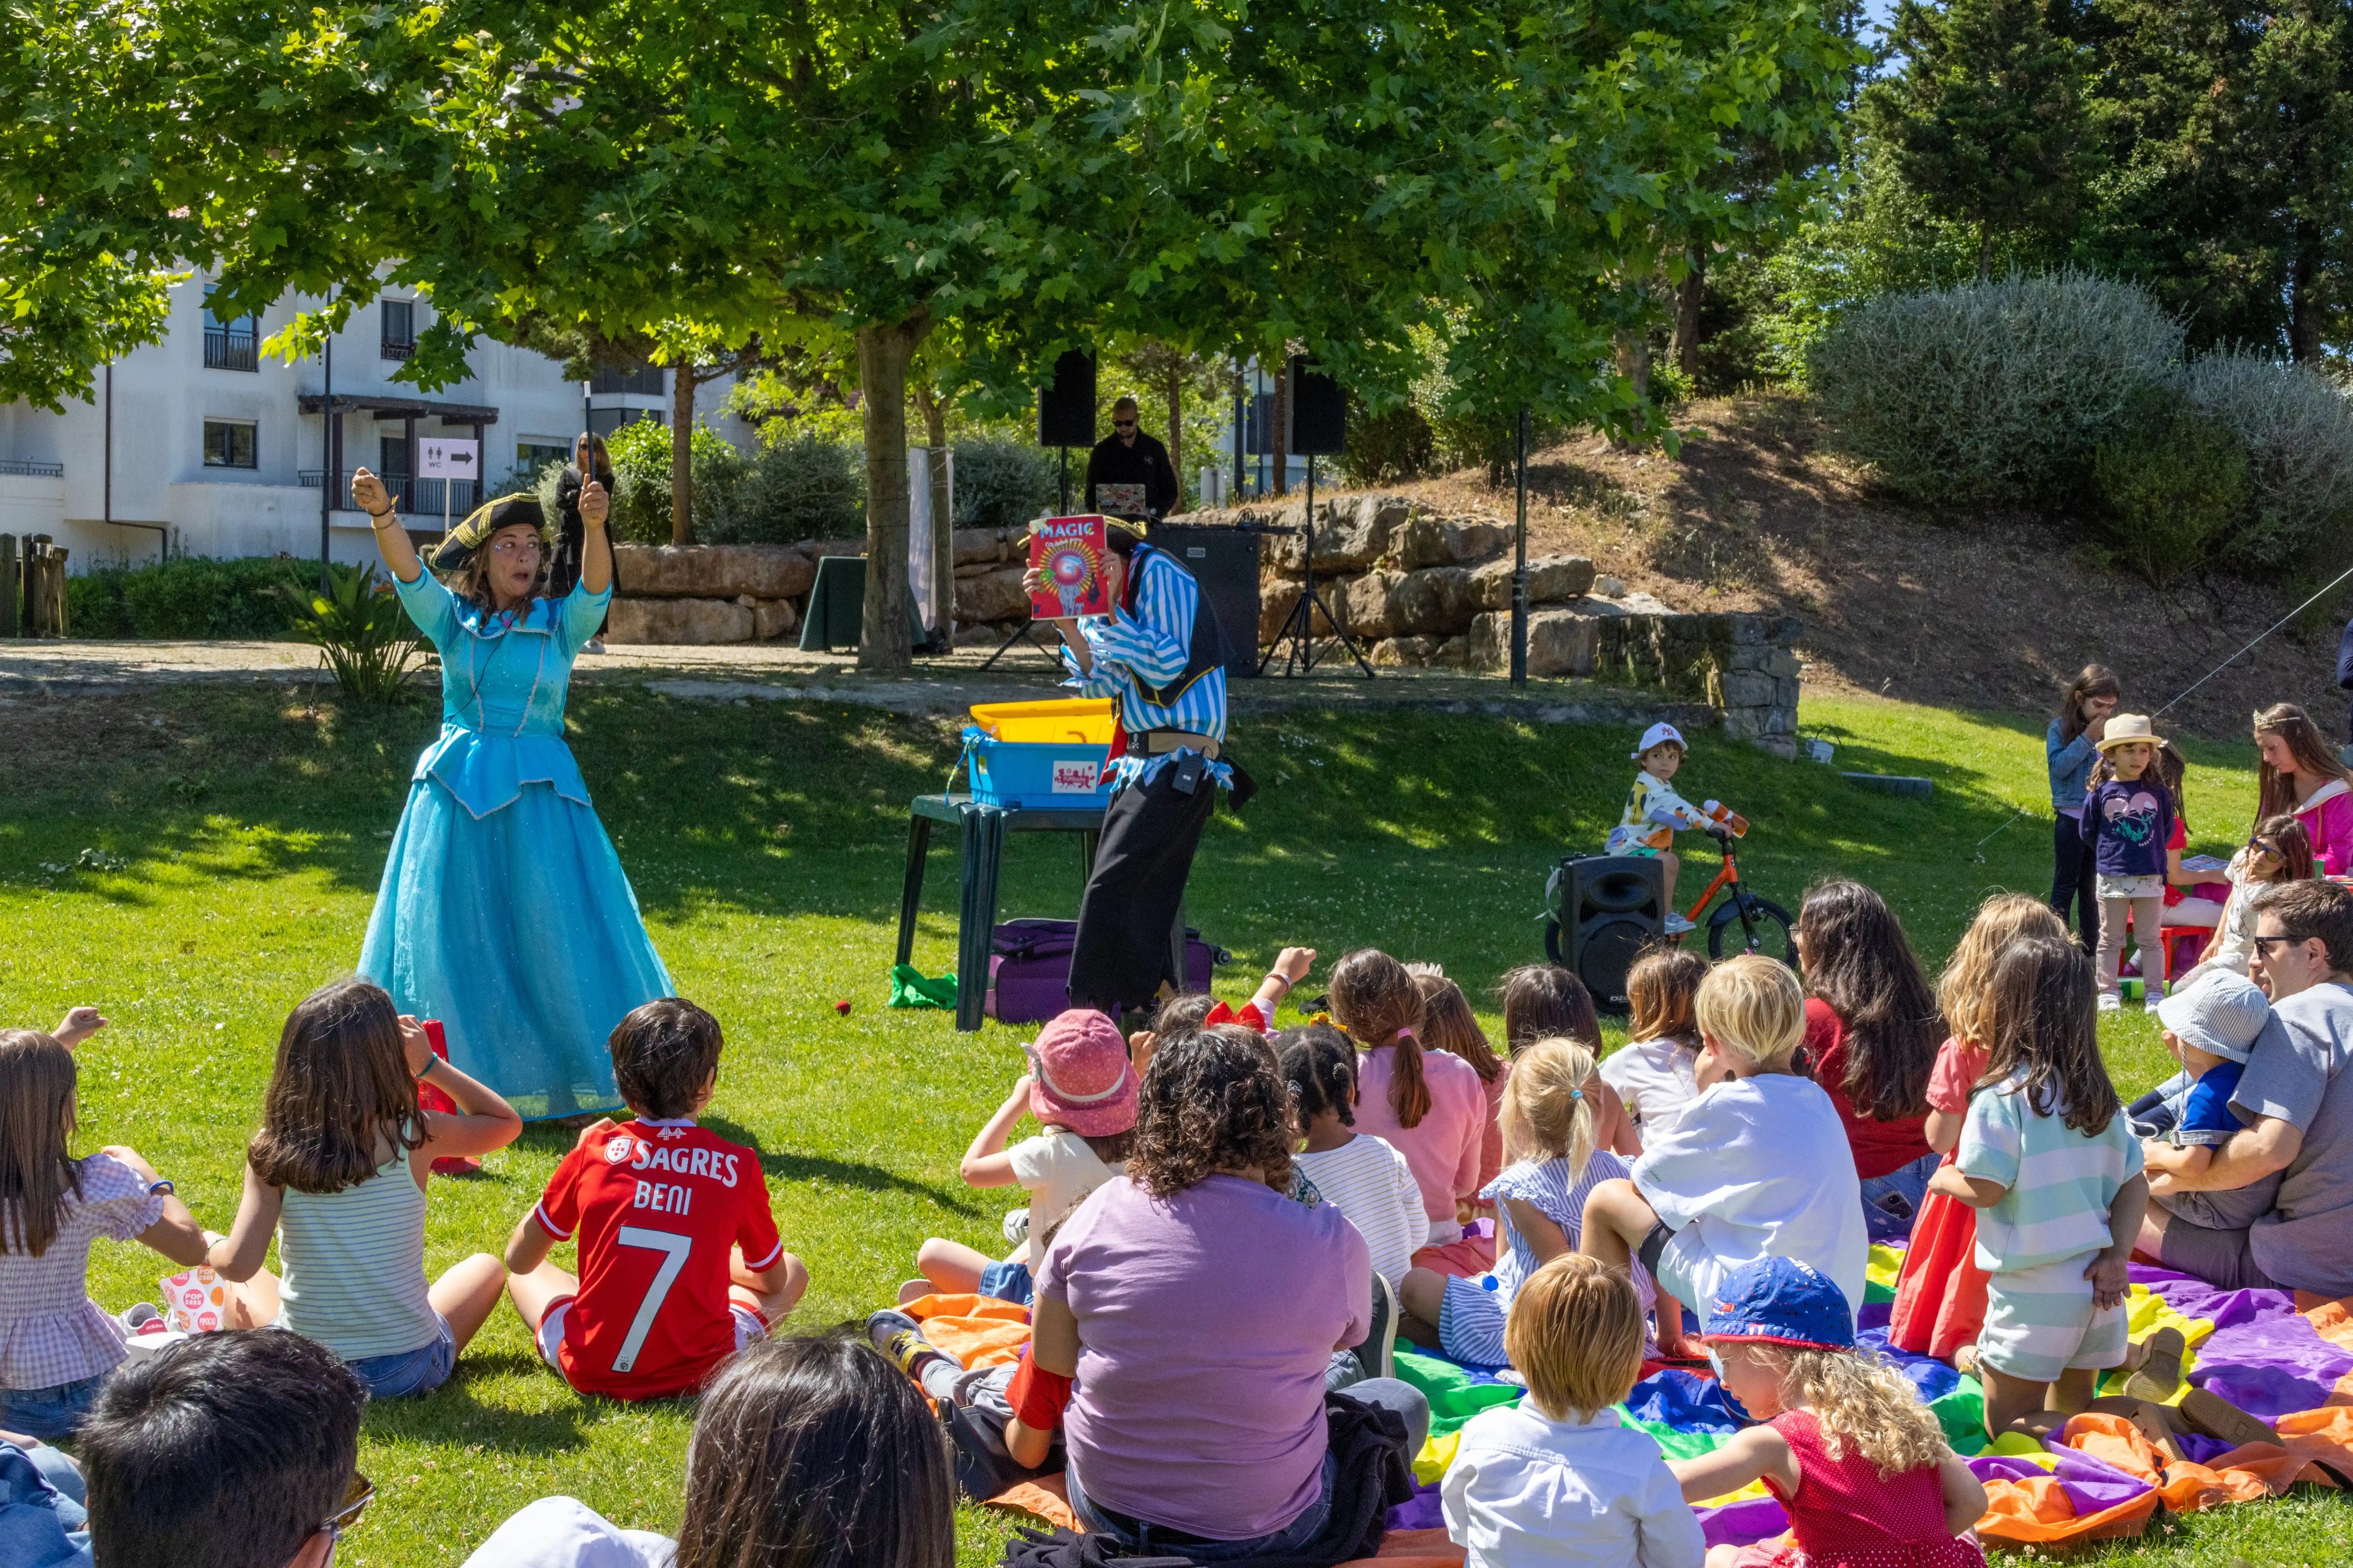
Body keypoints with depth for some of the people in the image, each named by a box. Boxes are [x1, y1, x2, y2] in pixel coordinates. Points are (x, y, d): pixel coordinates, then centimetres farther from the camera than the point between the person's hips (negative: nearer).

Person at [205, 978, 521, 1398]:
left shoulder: (272, 1151, -14)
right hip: (410, 1370, -1)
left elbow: (238, 1264, -18)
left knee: (240, 1286, 33)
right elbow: (507, 1122, 4)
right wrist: (429, 1065, 1)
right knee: (485, 1268, 28)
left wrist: (211, 1249, 4)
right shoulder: (416, 1136, -14)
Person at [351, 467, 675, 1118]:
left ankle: (565, 1071, 10)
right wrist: (382, 515, -30)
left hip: (537, 794, -1)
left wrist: (595, 526, -35)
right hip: (459, 790, 1)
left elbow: (595, 588, -15)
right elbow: (410, 574, -11)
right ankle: (456, 1075, 16)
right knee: (455, 932, 5)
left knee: (551, 929, 0)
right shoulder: (454, 619, 5)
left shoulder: (560, 623, 4)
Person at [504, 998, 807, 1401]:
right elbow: (774, 1281, 8)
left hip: (590, 1369, 1)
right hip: (698, 1371, -1)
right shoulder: (737, 1166, -8)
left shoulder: (594, 1151, -7)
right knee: (792, 1271, 23)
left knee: (524, 1272, 30)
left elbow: (519, 1258, 6)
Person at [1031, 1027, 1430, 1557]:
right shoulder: (1332, 1244, -20)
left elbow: (1050, 1356, -3)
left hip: (1104, 1506, 4)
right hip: (1257, 1529, -3)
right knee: (1402, 1402, 24)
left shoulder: (1103, 1211, -14)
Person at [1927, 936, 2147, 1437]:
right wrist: (2117, 1256, 1)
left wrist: (1943, 1179, 4)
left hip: (2033, 1290, -7)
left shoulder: (2003, 1099, -16)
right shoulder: (2101, 1097, 6)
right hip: (2094, 1285, 7)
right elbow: (2135, 1184, 5)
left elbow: (1984, 1189, -16)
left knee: (2009, 1426, 4)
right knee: (2071, 1409, 21)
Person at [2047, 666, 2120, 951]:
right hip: (2071, 818, -3)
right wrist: (2087, 739, -17)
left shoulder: (2111, 730, 4)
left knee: (2091, 887, 12)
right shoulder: (2060, 729, -4)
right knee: (2066, 884, 3)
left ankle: (2091, 948, 19)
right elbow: (2058, 767, -16)